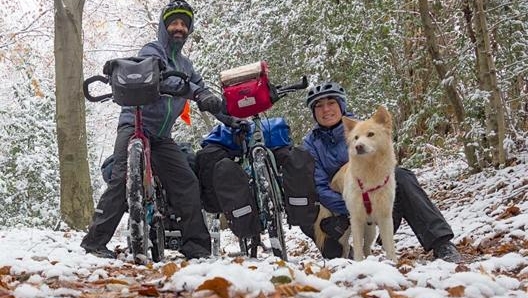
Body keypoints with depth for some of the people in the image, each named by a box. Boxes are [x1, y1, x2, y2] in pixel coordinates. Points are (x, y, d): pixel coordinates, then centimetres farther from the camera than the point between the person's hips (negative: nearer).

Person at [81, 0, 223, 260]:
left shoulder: (185, 65, 23)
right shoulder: (151, 51, 0)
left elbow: (203, 94, 22)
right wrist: (197, 92, -33)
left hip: (161, 136, 6)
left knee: (187, 182, -5)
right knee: (122, 179, -20)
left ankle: (197, 246, -1)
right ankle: (95, 240, -16)